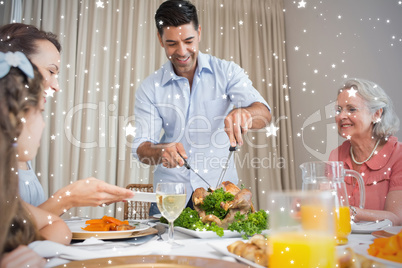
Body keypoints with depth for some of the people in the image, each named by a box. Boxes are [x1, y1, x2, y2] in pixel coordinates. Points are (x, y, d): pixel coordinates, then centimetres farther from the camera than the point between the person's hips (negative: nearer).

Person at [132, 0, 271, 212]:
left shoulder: (227, 72, -1)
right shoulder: (149, 88, 1)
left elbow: (264, 113, -11)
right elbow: (141, 147, -2)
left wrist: (243, 113, -35)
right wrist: (161, 151, -25)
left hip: (220, 186, 0)